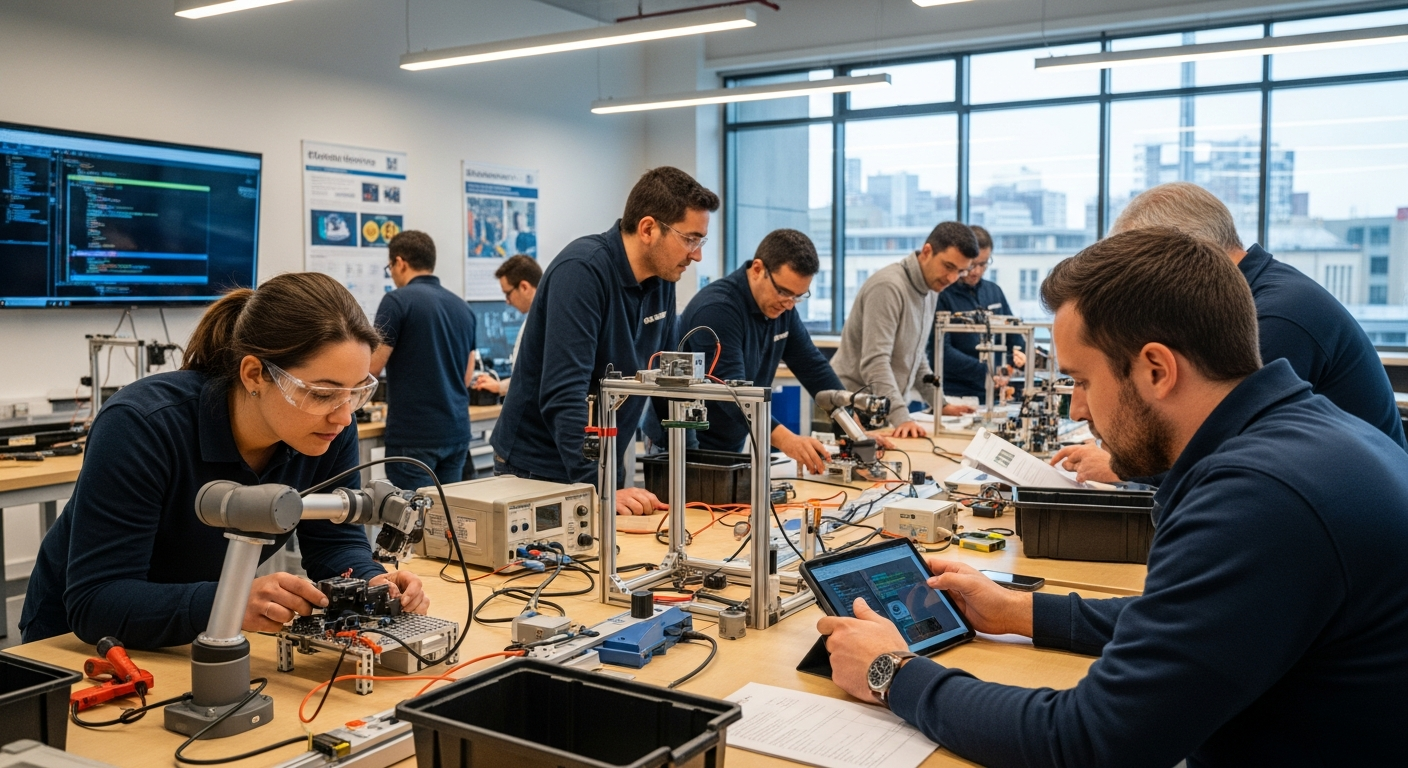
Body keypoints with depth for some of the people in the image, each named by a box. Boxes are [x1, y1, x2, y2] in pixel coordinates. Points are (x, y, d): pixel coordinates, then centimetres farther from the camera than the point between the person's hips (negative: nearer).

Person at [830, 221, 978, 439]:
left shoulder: (931, 290, 10)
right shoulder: (889, 286, -17)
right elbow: (875, 362, -24)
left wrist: (940, 404, 15)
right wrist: (902, 417, -31)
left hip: (888, 408, 8)